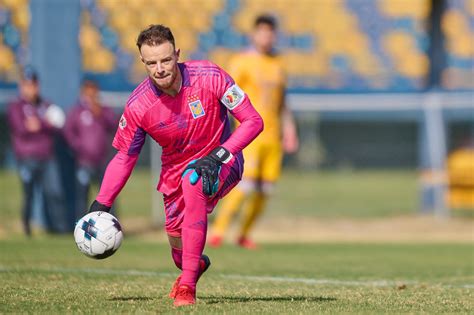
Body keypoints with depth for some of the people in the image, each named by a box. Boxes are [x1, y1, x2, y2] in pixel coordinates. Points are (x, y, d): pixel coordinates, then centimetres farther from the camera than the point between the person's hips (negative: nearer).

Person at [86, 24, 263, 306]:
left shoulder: (209, 77, -23)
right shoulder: (138, 106, -16)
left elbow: (253, 121, -16)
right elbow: (124, 158, -1)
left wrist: (219, 155, -29)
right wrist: (100, 205, -6)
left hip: (221, 162, -3)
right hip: (176, 170, 4)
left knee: (193, 181, -37)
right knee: (179, 246, 2)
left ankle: (187, 285, -31)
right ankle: (194, 265, 47)